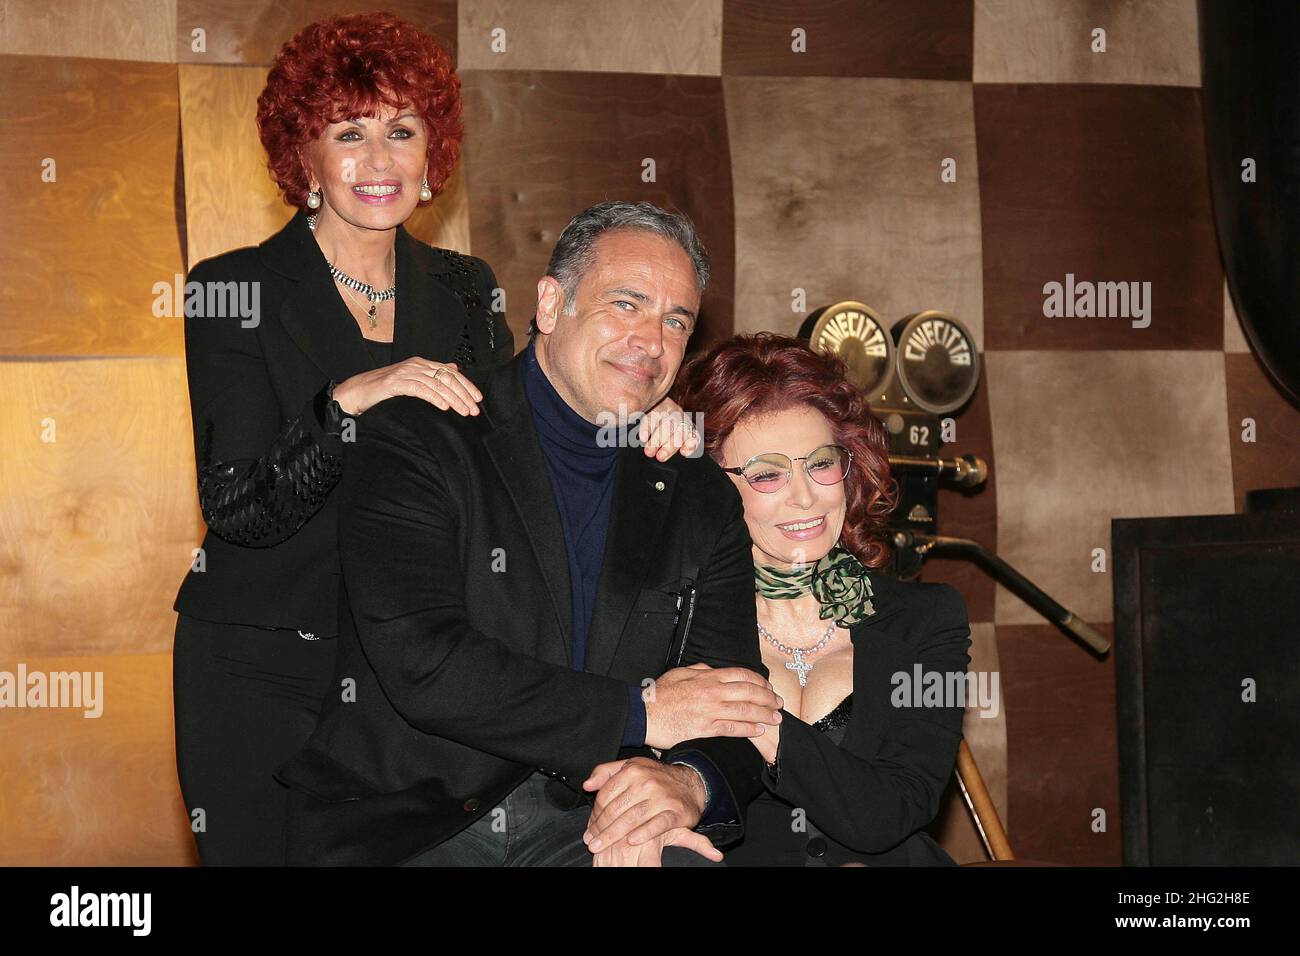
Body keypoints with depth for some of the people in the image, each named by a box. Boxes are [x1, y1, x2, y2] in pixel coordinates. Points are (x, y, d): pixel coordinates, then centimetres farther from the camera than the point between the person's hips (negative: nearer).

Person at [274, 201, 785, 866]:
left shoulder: (702, 499, 10)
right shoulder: (414, 440, -5)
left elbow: (738, 704, 5)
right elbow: (421, 664, -17)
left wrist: (690, 780, -19)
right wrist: (640, 711, -13)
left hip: (586, 828, 3)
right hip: (402, 827, -3)